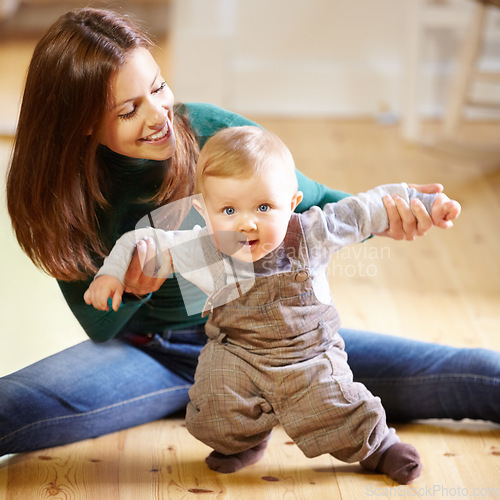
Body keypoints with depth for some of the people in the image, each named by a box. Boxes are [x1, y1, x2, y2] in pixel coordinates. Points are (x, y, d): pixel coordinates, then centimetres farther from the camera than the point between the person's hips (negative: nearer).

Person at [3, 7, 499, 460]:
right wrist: (129, 290, -31)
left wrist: (381, 217, -23)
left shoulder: (216, 133, -13)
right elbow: (98, 325, -6)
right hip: (154, 354, 0)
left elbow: (313, 205, -1)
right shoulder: (66, 192, -11)